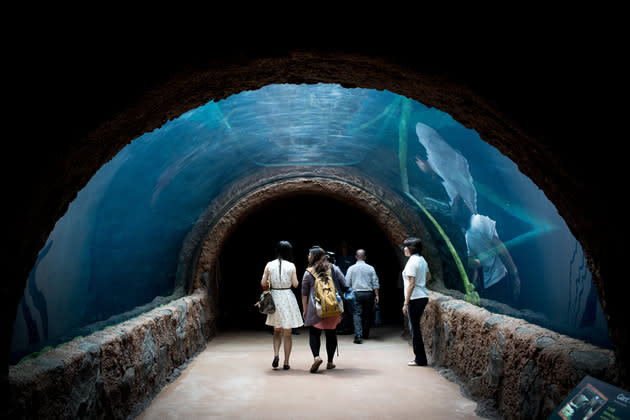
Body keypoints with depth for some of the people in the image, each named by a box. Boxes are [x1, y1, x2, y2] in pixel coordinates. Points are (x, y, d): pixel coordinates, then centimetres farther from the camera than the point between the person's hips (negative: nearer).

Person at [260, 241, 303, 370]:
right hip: (288, 297, -2)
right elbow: (295, 284, -6)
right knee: (287, 333, 7)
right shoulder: (291, 266, -7)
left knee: (277, 330, 19)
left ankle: (276, 354, -2)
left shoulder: (269, 265, -2)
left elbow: (263, 283, -1)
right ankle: (286, 362, 9)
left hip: (274, 297, 2)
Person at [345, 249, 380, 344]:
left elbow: (347, 283, 2)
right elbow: (375, 283, 1)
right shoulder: (370, 268, 2)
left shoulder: (351, 268, 1)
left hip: (357, 293, -1)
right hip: (368, 293, 1)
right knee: (367, 314, 13)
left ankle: (358, 335, -18)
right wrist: (376, 295, 5)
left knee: (357, 314, -3)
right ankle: (365, 334, 24)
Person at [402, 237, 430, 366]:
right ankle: (419, 357, 22)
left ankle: (420, 360, 5)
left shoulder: (412, 262, -16)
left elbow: (411, 284, -19)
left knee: (414, 328, -1)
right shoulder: (422, 260, 11)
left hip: (415, 299, -9)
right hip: (423, 296, 9)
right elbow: (428, 277, 25)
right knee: (415, 327, 16)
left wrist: (406, 303, -17)